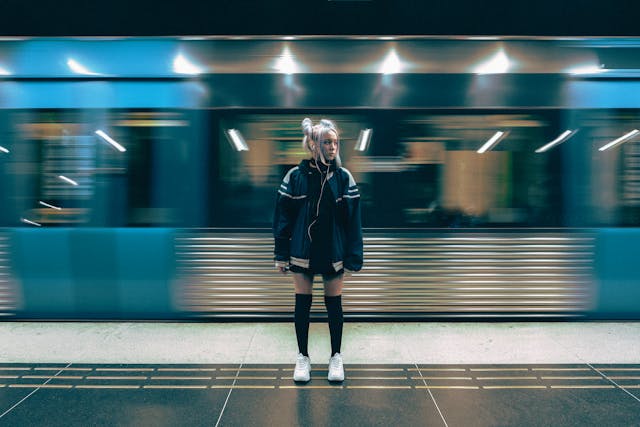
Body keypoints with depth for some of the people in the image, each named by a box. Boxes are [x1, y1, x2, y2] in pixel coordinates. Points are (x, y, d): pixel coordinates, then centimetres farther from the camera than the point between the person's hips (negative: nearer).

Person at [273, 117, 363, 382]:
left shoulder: (343, 177, -3)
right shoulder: (295, 176, -5)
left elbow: (353, 220, -3)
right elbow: (283, 216, -1)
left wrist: (352, 258, -7)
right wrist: (282, 254, -2)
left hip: (332, 251, 0)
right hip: (302, 251, 0)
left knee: (334, 303, 10)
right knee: (302, 303, 8)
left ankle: (336, 356, 26)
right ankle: (303, 357, 25)